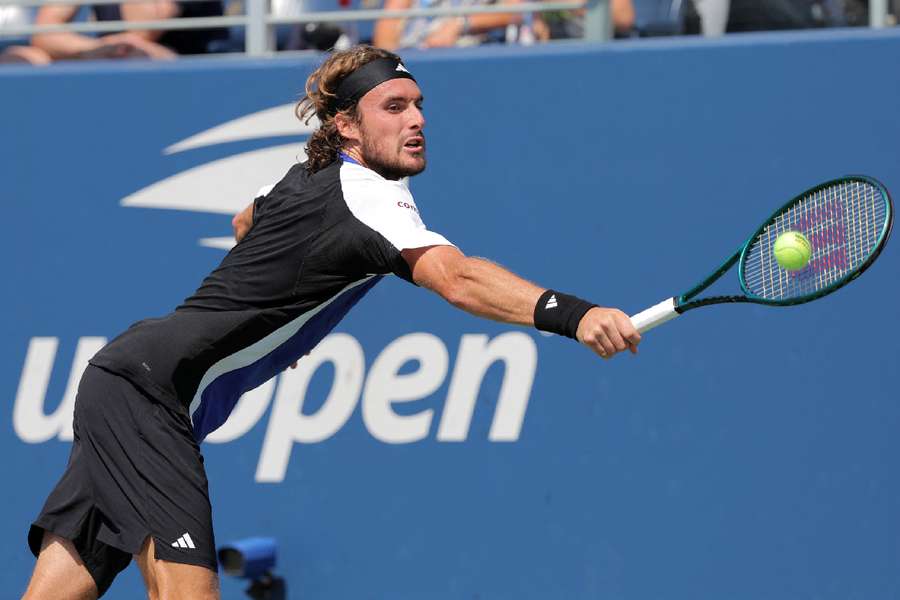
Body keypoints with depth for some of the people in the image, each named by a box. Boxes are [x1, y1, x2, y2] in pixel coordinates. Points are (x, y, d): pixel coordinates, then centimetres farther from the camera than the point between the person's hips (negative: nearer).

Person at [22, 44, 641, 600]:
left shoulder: (308, 180, 14)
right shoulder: (366, 191, -15)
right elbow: (455, 278, -33)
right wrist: (571, 313, -45)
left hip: (121, 380, 10)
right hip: (148, 389, -10)